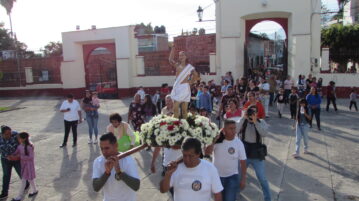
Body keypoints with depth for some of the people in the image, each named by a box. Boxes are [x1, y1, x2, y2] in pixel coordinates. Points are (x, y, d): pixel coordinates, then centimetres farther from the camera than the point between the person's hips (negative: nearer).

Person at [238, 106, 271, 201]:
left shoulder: (261, 122, -6)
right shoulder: (243, 121, -5)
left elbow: (264, 134, -24)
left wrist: (255, 122, -31)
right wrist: (244, 118, -25)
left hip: (257, 155, -1)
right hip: (244, 154, 1)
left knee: (262, 179, 6)